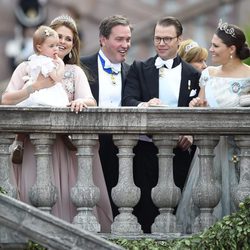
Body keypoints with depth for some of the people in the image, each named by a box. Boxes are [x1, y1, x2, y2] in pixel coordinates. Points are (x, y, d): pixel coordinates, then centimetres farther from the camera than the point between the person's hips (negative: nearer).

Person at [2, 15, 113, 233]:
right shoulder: (27, 68, 11)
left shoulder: (75, 72, 15)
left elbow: (91, 101, -2)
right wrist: (35, 87, -11)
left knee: (67, 194, -8)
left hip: (66, 146, 1)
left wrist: (82, 101, -24)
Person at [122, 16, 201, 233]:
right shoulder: (140, 69, 9)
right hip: (145, 149, 0)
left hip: (178, 151, 0)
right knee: (144, 206, -4)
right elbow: (127, 101, -4)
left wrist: (192, 134, -12)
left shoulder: (193, 75, 11)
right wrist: (144, 105, -26)